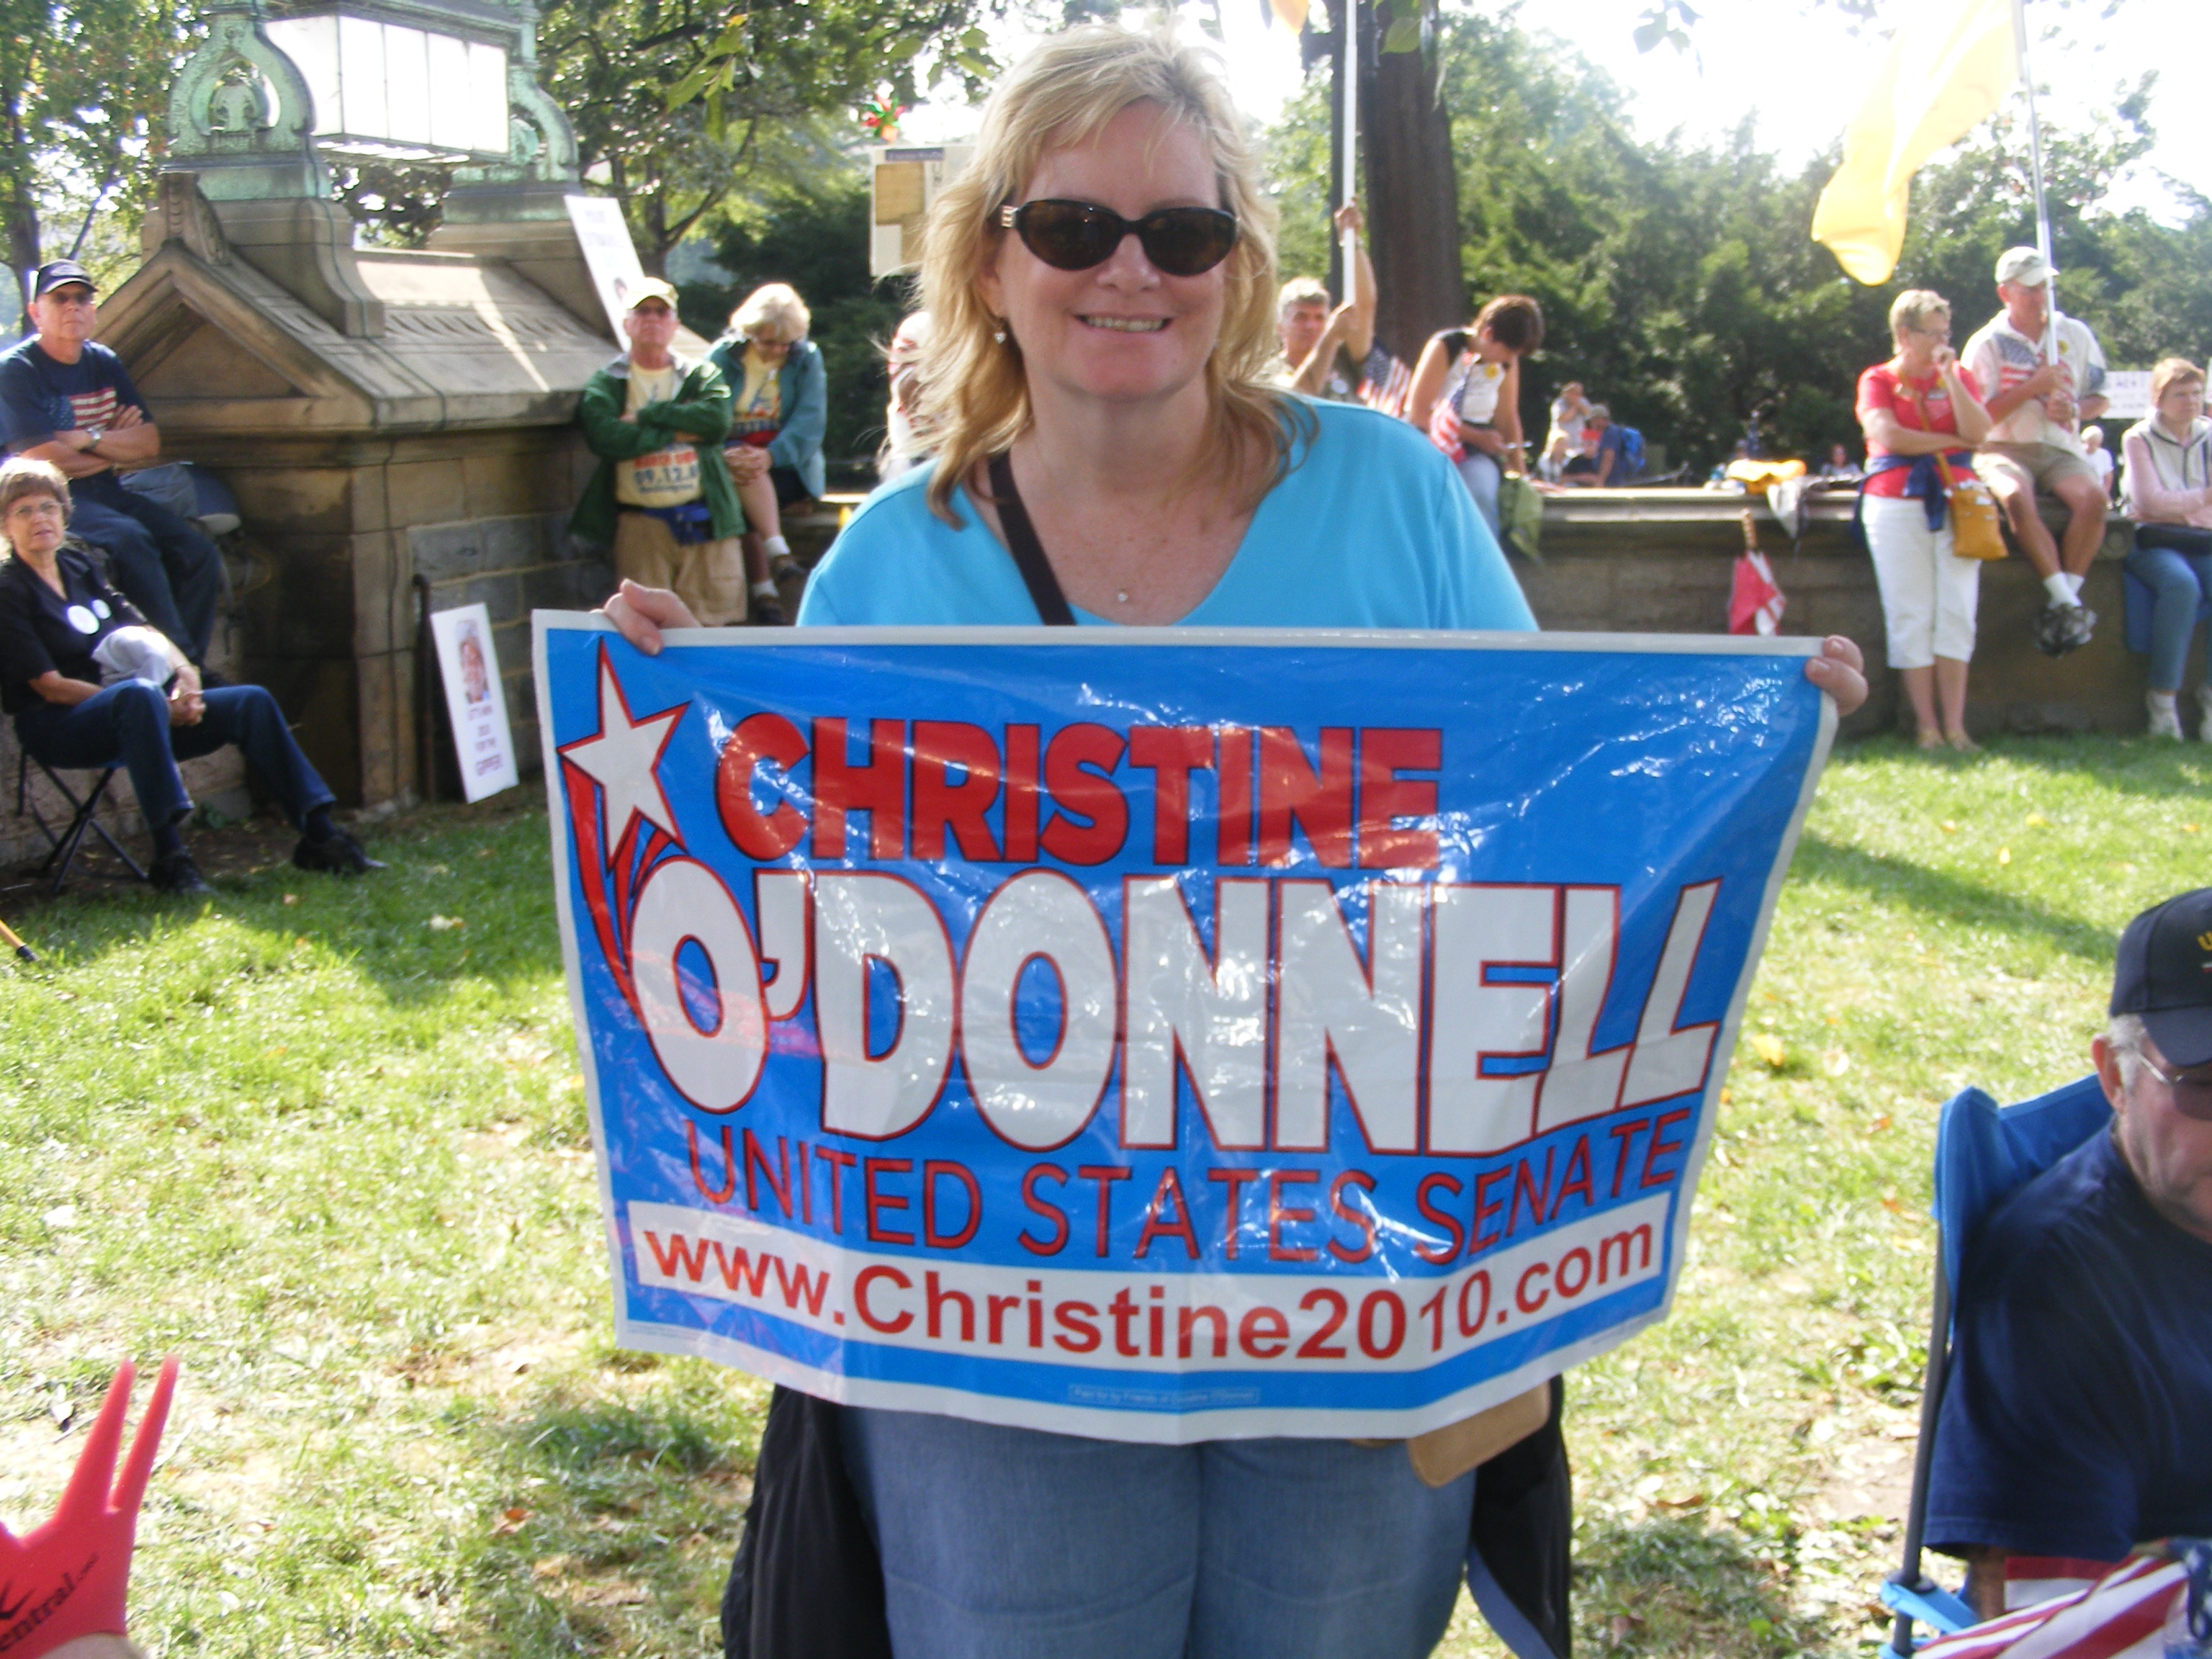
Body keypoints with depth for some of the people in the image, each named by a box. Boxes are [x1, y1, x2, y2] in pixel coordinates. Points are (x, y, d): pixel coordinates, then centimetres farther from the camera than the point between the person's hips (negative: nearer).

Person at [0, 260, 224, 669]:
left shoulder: (105, 363, 12)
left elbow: (150, 443, 5)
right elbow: (45, 462, -16)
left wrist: (89, 441, -11)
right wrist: (117, 446, -2)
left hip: (106, 493, 7)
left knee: (198, 552, -11)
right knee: (130, 540, -32)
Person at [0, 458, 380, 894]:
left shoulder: (79, 565, 16)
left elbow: (140, 629, 15)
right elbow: (51, 686, -14)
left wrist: (184, 672, -6)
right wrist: (156, 704, -19)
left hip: (122, 717, 8)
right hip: (57, 728, -8)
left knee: (252, 702, -5)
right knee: (140, 693, -39)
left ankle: (319, 834, -6)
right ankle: (168, 857, -45)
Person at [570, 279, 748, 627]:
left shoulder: (701, 375, 14)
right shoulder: (605, 386, 10)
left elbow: (717, 420, -9)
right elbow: (607, 438, -11)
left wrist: (645, 418, -9)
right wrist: (679, 432, -7)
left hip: (705, 521, 1)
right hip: (640, 526, -1)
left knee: (711, 624, -1)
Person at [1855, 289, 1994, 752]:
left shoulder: (1959, 377, 14)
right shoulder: (1879, 380, 6)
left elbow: (1978, 432, -1)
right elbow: (1887, 435, -10)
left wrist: (1950, 377, -6)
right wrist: (1952, 441, -2)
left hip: (1954, 500, 2)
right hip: (1897, 502, -2)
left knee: (1956, 613, -4)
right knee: (1912, 617, -4)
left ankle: (1954, 725, -4)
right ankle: (1926, 725, -1)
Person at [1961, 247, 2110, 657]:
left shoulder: (2075, 334, 11)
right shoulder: (1987, 344, 1)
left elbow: (2099, 399, 16)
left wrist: (2073, 410, -7)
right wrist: (2034, 387, -13)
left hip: (2061, 449, 3)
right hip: (2005, 449, -3)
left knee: (2094, 496, -30)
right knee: (2017, 497, -37)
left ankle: (2060, 604, -28)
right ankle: (2068, 604, -35)